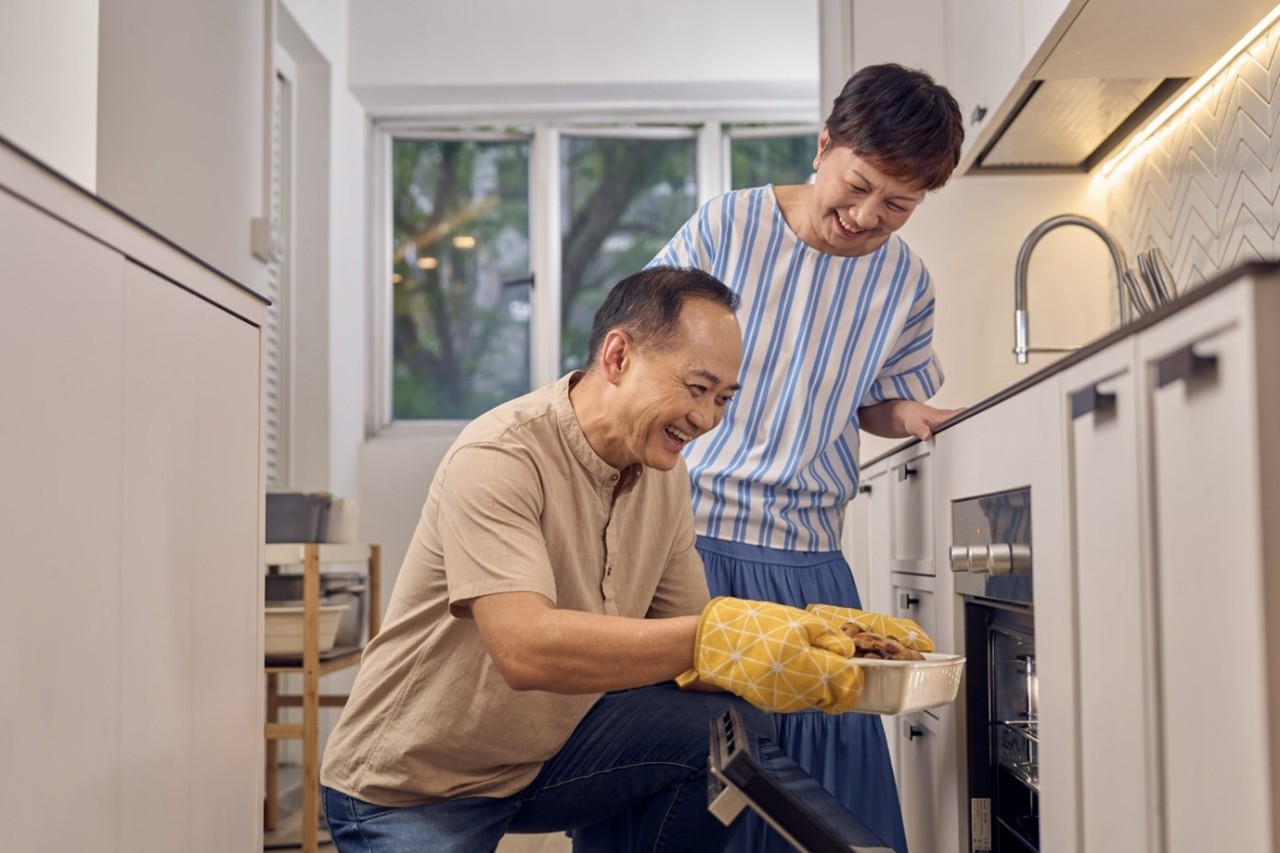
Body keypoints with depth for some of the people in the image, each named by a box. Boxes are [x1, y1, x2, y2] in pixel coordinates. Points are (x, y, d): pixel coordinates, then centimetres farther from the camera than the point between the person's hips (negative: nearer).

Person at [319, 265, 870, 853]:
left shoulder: (665, 473, -1)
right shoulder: (498, 460, -24)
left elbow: (681, 642, -2)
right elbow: (525, 650, -37)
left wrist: (806, 640, -20)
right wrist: (716, 635, -43)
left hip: (548, 750, 7)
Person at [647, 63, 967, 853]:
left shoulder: (906, 281, 3)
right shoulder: (727, 226, -6)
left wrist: (906, 415, -6)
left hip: (806, 557, 3)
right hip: (687, 530, -2)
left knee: (834, 754, 3)